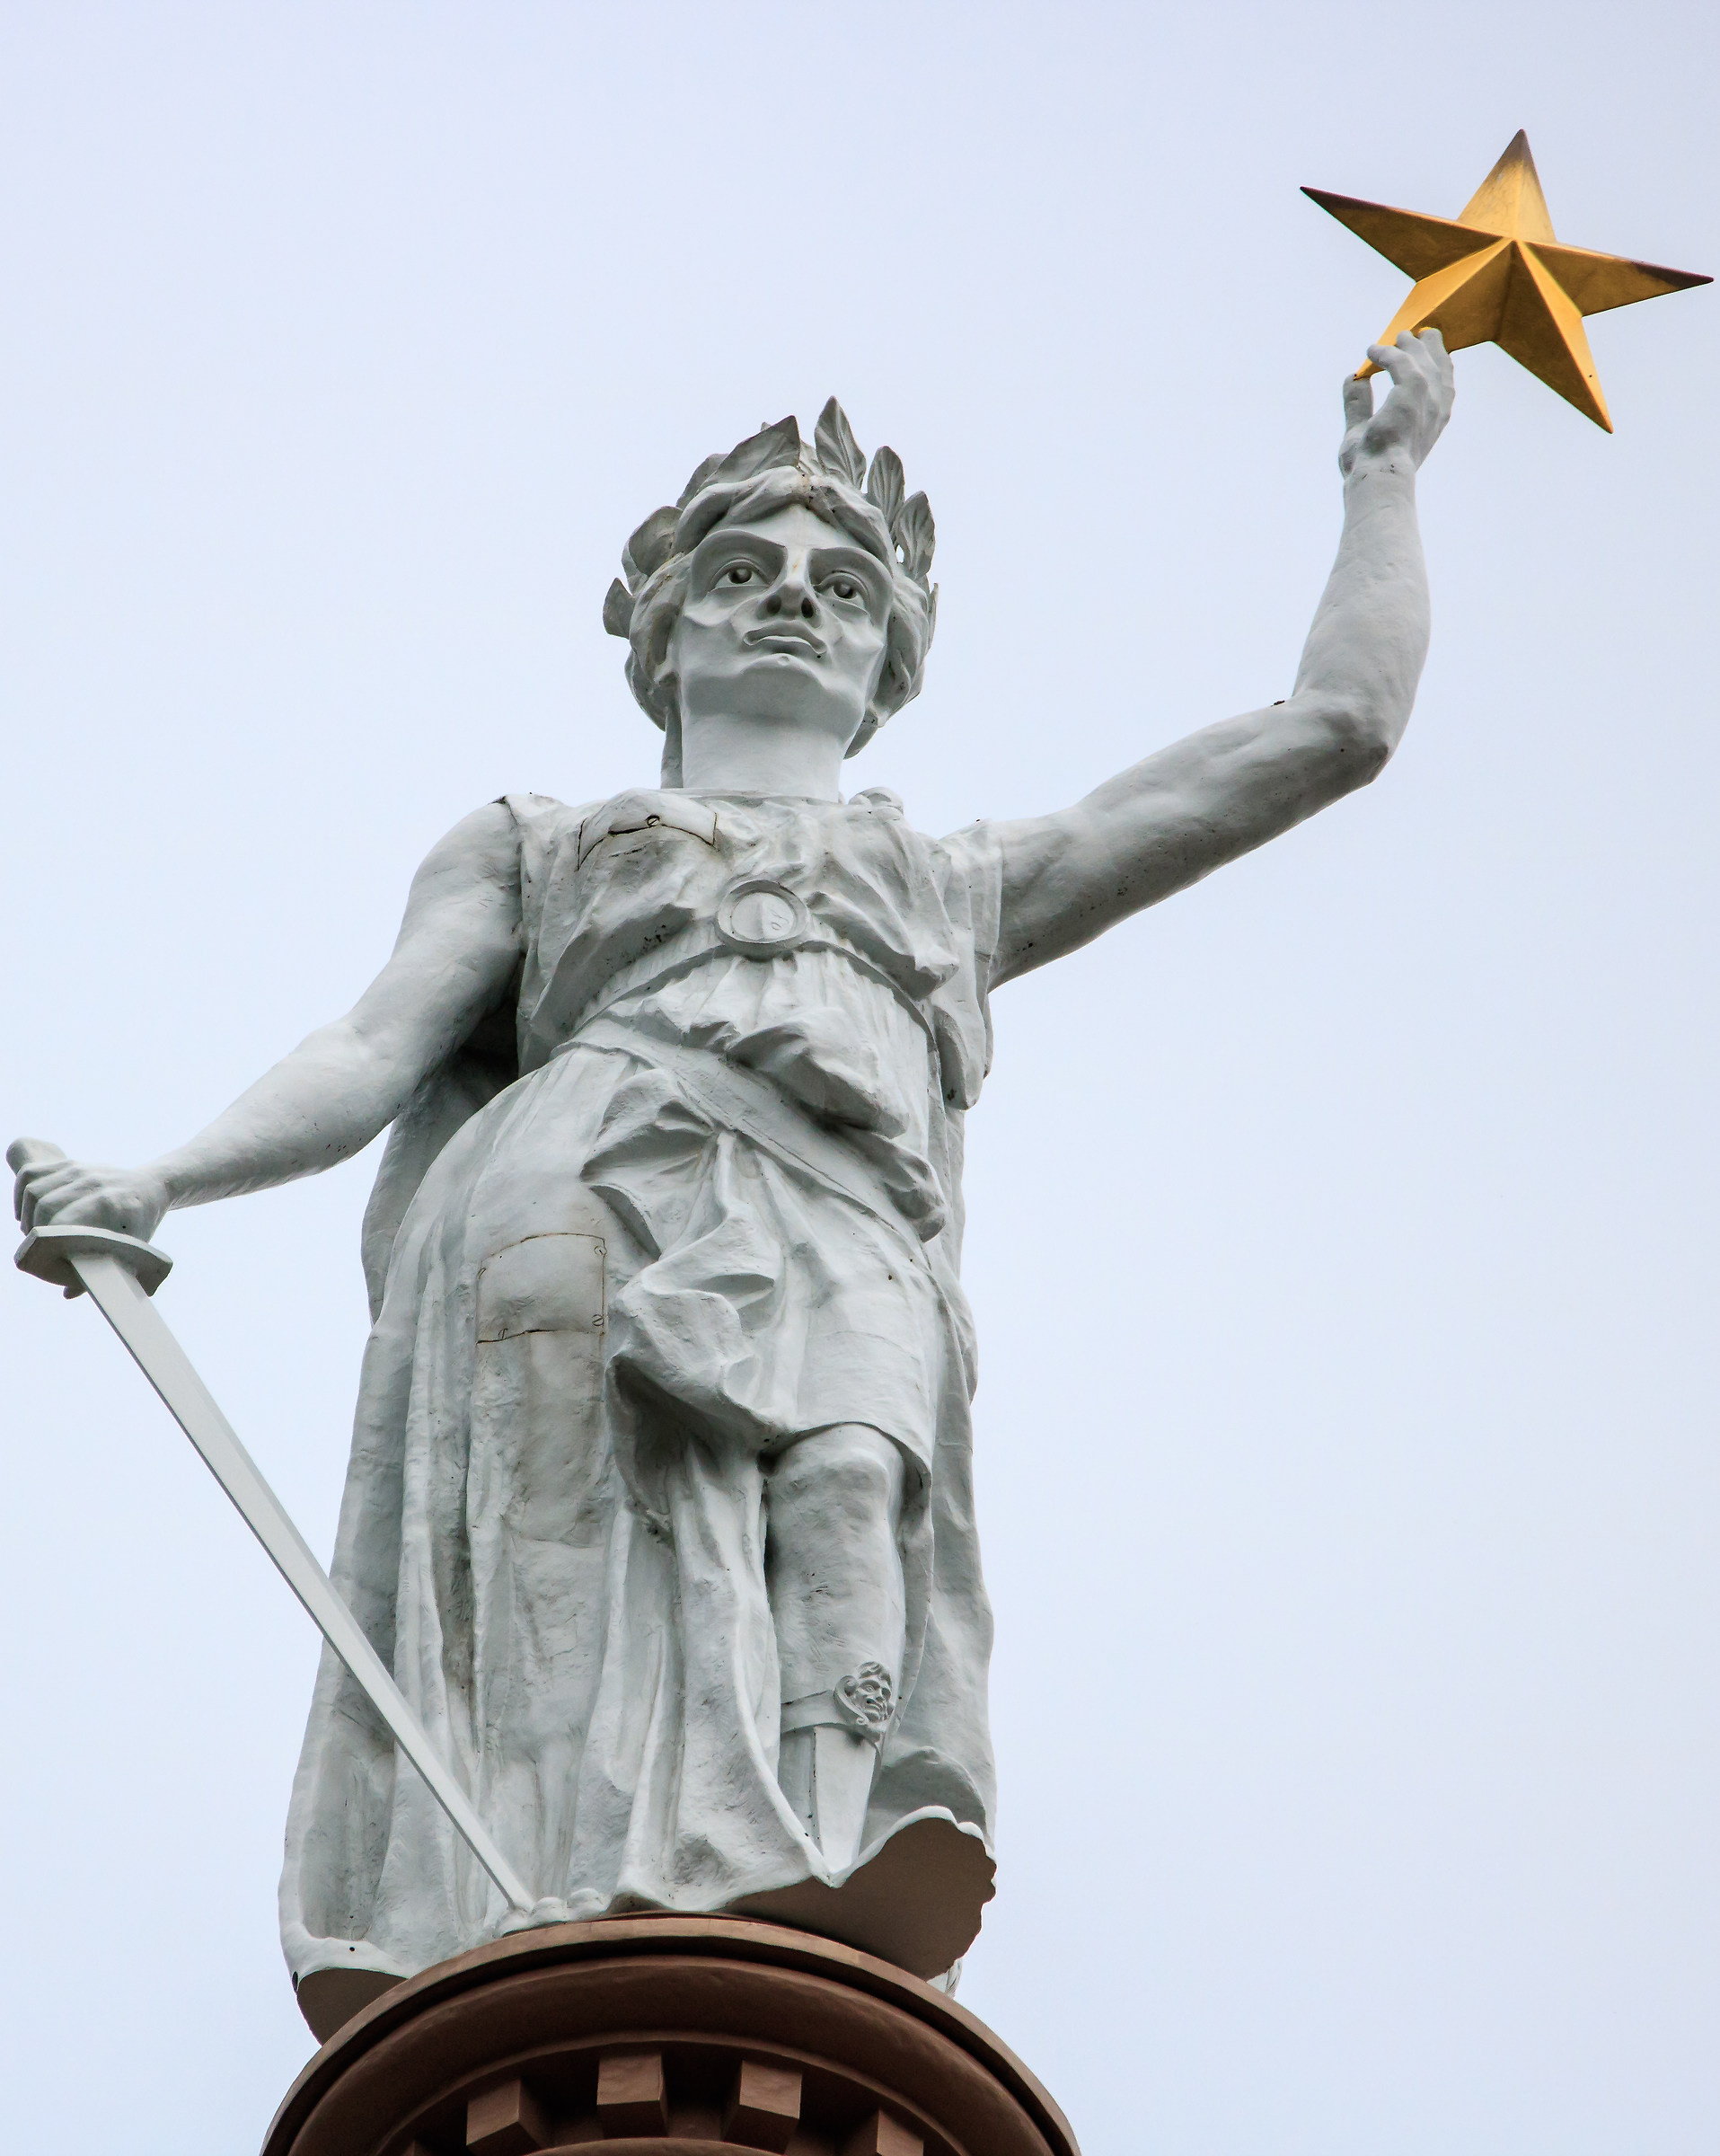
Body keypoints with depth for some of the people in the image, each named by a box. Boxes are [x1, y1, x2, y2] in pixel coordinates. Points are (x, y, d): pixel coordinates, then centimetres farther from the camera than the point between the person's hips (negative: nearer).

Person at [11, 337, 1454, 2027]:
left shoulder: (957, 891, 42)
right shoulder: (534, 849, 38)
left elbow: (1337, 724, 43)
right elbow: (375, 1046, 19)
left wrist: (1384, 476, 50)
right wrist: (157, 1181, 0)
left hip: (843, 1246, 1)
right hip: (581, 1180, -1)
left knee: (846, 1489, -36)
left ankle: (799, 1925, -53)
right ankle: (579, 1926, -50)